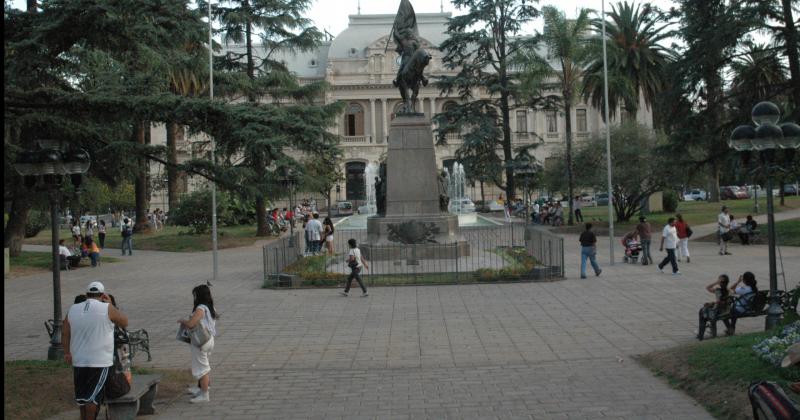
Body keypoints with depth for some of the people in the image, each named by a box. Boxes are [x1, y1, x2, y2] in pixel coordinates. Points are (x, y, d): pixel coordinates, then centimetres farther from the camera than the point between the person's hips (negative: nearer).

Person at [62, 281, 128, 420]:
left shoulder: (73, 309, 4)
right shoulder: (107, 309, -9)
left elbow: (65, 333, 3)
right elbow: (124, 322, 3)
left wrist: (67, 352, 10)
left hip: (78, 361, 5)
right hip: (100, 362, -5)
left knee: (82, 394, 18)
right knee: (93, 396, 2)